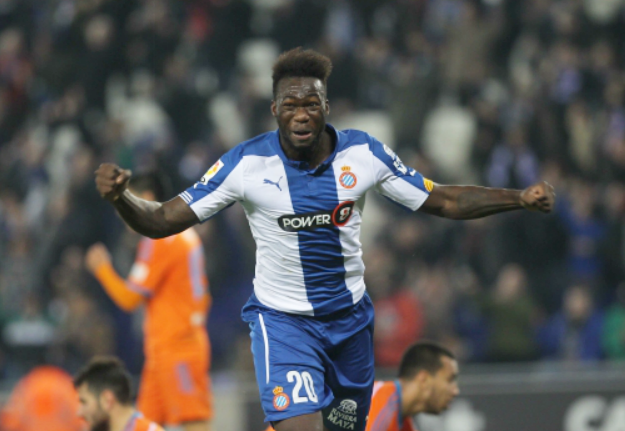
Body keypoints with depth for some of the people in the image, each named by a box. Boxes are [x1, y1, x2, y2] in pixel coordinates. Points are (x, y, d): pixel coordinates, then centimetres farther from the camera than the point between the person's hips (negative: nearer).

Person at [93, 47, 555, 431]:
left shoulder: (365, 153, -8)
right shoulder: (247, 163, -15)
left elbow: (445, 201, 2)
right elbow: (161, 220, -13)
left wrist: (521, 198, -8)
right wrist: (120, 197, -33)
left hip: (350, 318, 4)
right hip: (282, 322, -4)